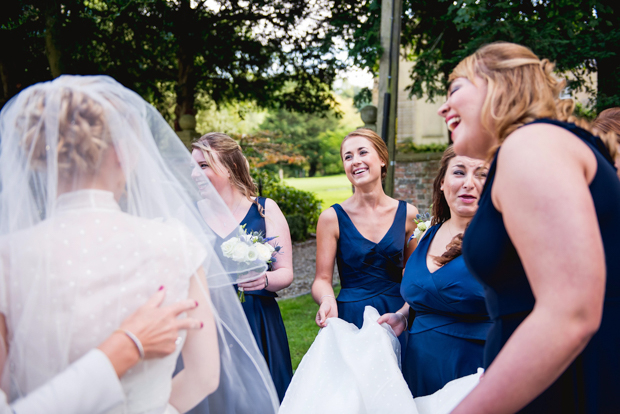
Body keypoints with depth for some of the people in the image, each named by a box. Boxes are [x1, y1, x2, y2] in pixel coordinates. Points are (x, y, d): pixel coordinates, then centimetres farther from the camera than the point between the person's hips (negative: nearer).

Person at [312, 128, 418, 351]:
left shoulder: (408, 214, 2)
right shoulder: (332, 218, -4)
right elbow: (322, 278, -3)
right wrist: (327, 300, -24)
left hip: (397, 317, 2)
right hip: (350, 318, -2)